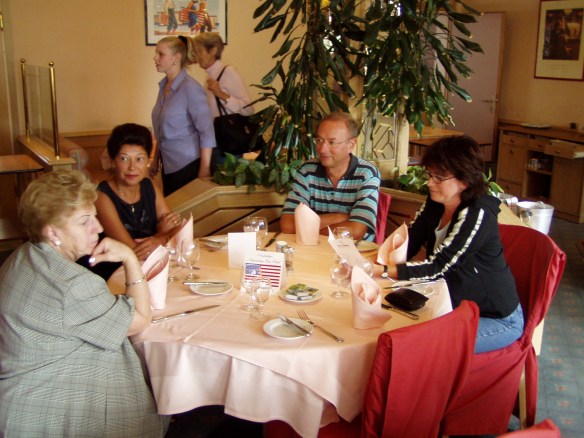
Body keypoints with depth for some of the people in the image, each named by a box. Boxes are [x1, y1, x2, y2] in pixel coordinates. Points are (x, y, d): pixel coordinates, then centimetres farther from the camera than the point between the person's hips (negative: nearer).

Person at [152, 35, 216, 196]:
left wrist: (205, 169, -17)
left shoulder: (190, 88, -15)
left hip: (188, 165, -7)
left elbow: (207, 131, -16)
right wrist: (155, 160, 15)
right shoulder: (164, 86, 6)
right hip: (168, 165, 7)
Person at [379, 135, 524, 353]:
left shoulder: (477, 215, -26)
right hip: (456, 307, 7)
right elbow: (407, 244, -3)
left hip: (498, 318, -7)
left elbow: (437, 267, -30)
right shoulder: (434, 204, -2)